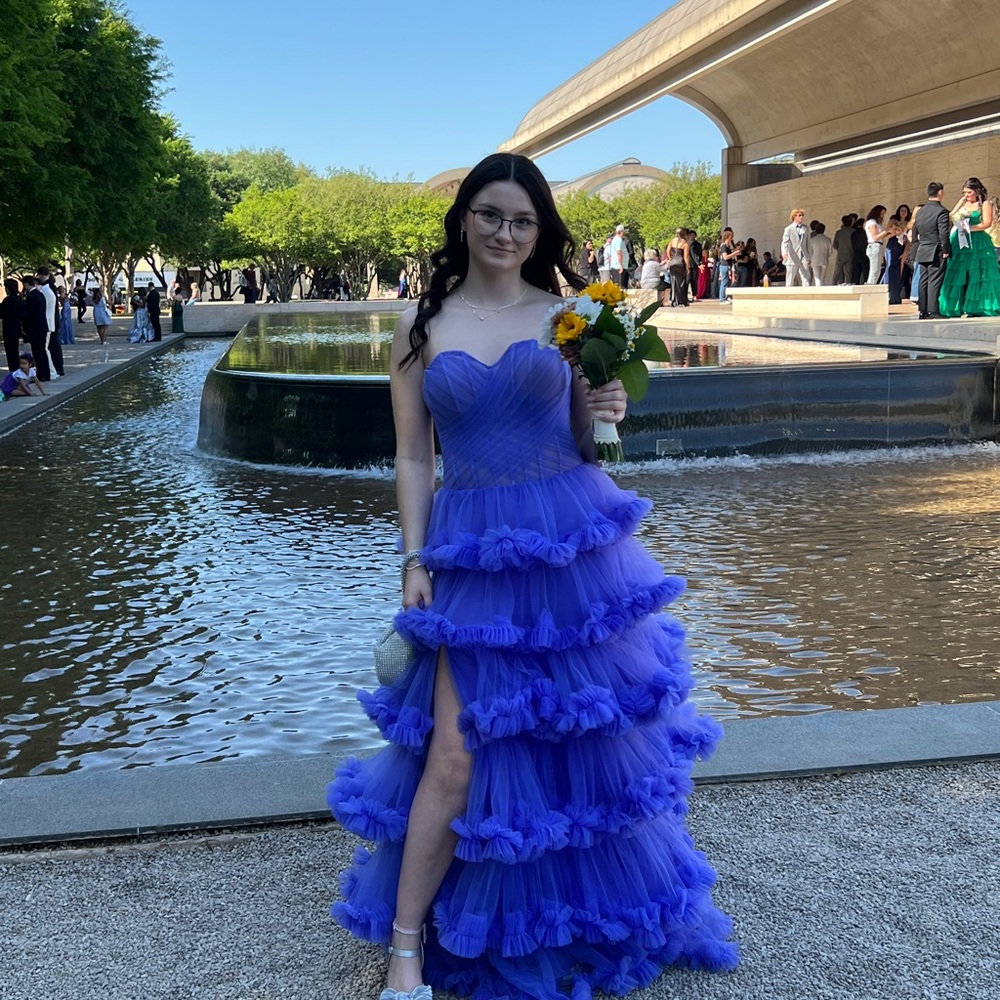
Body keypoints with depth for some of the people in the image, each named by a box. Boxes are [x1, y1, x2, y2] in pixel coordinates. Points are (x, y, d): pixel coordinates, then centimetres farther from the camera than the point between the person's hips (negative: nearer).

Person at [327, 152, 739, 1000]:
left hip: (575, 547, 1)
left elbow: (585, 445, 9)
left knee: (590, 731, 12)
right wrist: (414, 559, -2)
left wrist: (602, 416, -13)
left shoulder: (569, 315, 4)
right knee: (455, 756, -3)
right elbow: (414, 458, 5)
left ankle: (599, 912, 36)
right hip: (473, 550, -1)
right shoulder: (422, 324, 4)